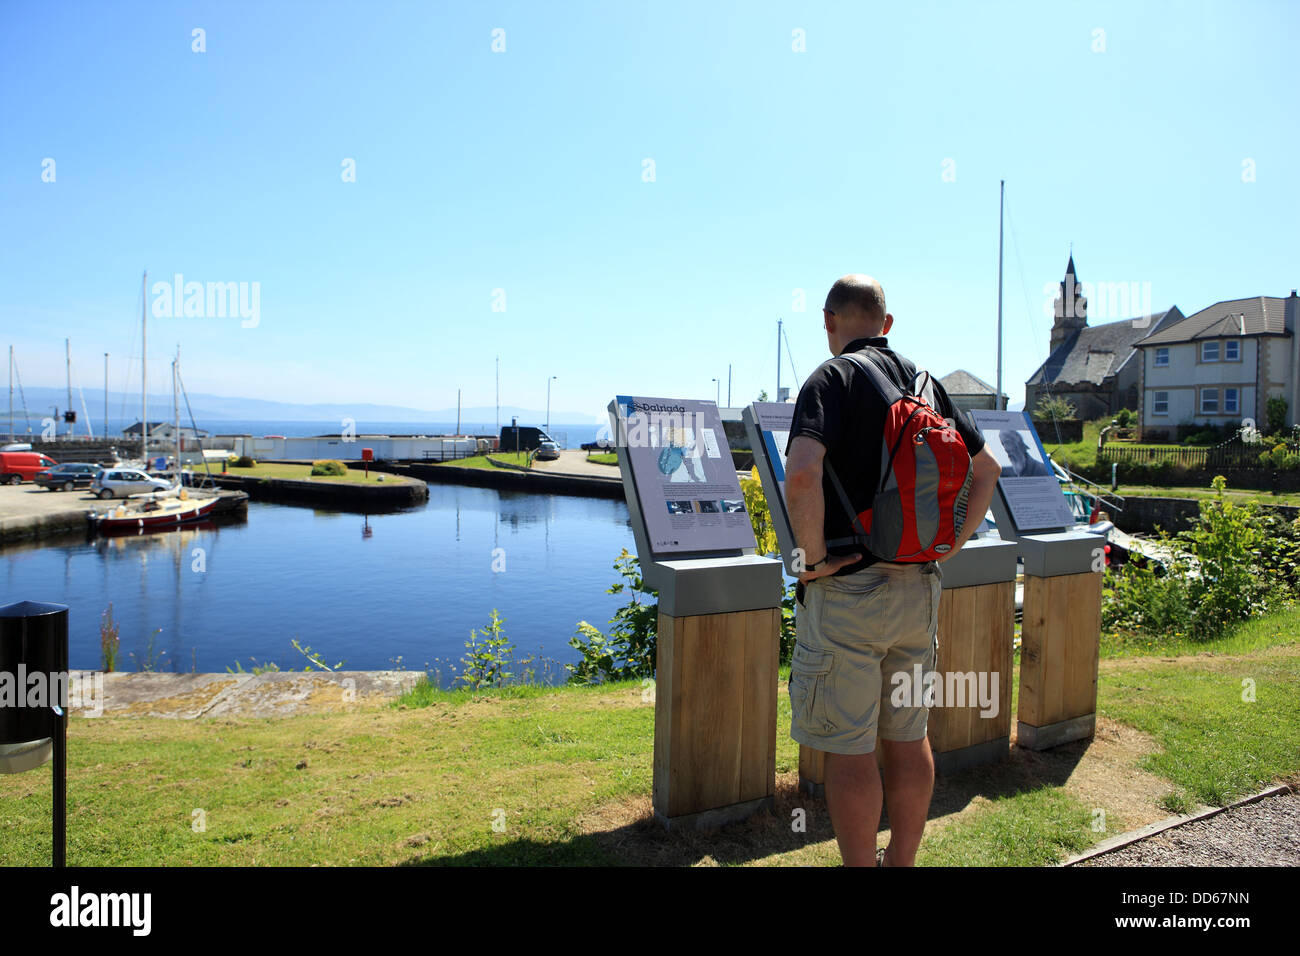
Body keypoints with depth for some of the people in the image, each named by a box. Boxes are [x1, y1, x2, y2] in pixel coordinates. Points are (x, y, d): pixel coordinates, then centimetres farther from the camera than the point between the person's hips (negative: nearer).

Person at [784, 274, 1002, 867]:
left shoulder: (833, 377, -10)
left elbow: (801, 474, -28)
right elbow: (987, 469, 16)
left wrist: (813, 556, -16)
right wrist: (949, 546, 14)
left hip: (846, 589, -7)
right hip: (917, 587, 7)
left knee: (847, 750, 5)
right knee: (908, 738, 18)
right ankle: (901, 862, 32)